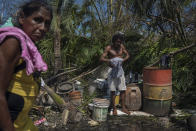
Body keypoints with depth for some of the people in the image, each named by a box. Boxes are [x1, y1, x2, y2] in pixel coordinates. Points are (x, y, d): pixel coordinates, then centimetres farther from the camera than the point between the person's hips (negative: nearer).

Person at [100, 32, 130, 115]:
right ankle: (114, 108, 16)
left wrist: (123, 60, -10)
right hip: (111, 70, -4)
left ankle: (123, 107, 20)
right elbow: (101, 58, -13)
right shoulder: (108, 48, -8)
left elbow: (127, 55, 12)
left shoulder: (121, 46, 3)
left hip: (120, 69, 4)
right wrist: (109, 61, -33)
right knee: (113, 90, 3)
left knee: (123, 89, 6)